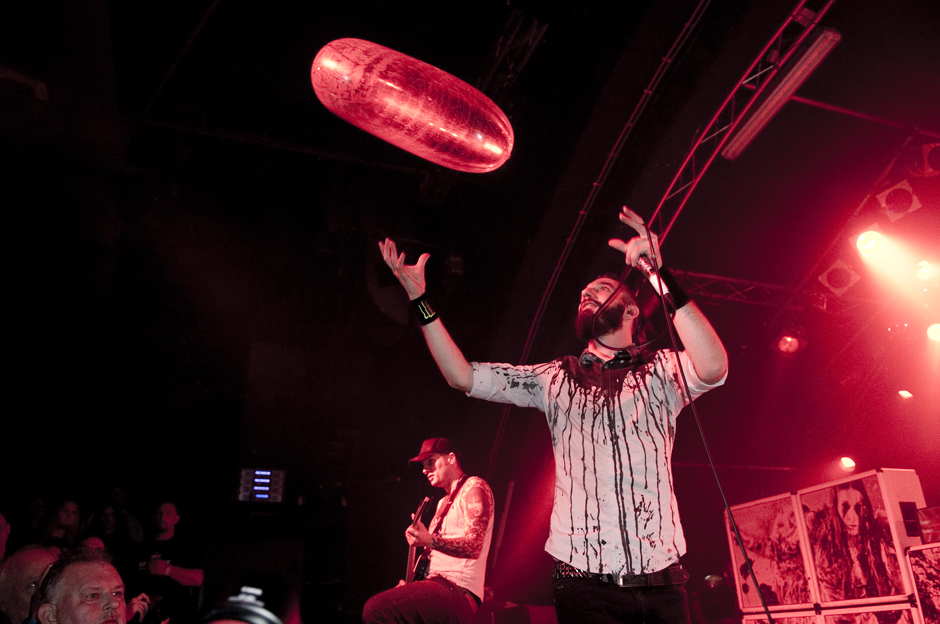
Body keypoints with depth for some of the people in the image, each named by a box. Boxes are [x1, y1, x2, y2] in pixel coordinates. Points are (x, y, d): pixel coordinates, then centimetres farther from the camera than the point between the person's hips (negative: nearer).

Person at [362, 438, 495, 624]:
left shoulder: (473, 488, -4)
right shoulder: (443, 503, 25)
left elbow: (473, 546, -17)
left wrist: (430, 541, -28)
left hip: (458, 592, -10)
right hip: (440, 586, 10)